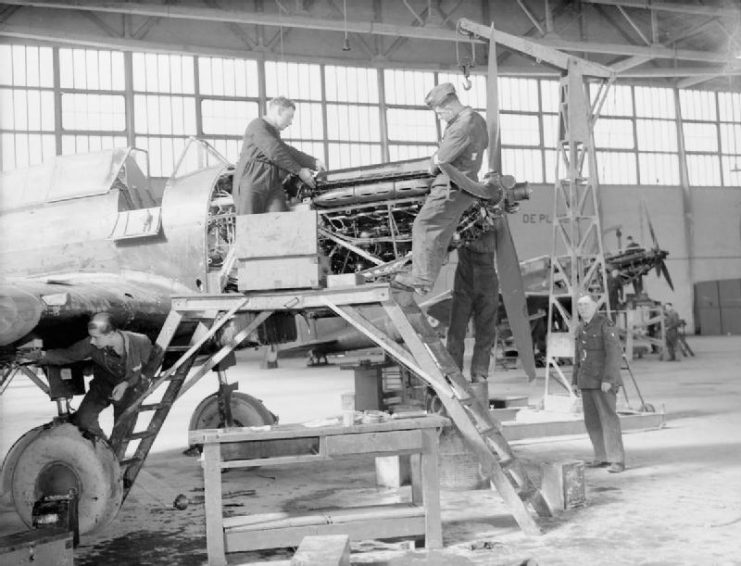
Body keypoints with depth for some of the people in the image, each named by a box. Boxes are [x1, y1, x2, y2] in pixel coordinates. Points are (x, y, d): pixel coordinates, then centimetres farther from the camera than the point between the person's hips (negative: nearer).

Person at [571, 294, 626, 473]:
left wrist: (608, 379, -25)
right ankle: (603, 457, 18)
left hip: (604, 379, -8)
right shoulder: (582, 328, 14)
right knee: (592, 420, 10)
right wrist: (575, 381, 14)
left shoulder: (605, 324, -13)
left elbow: (614, 353, -19)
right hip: (588, 380, 8)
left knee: (608, 418, -12)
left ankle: (617, 461, -9)